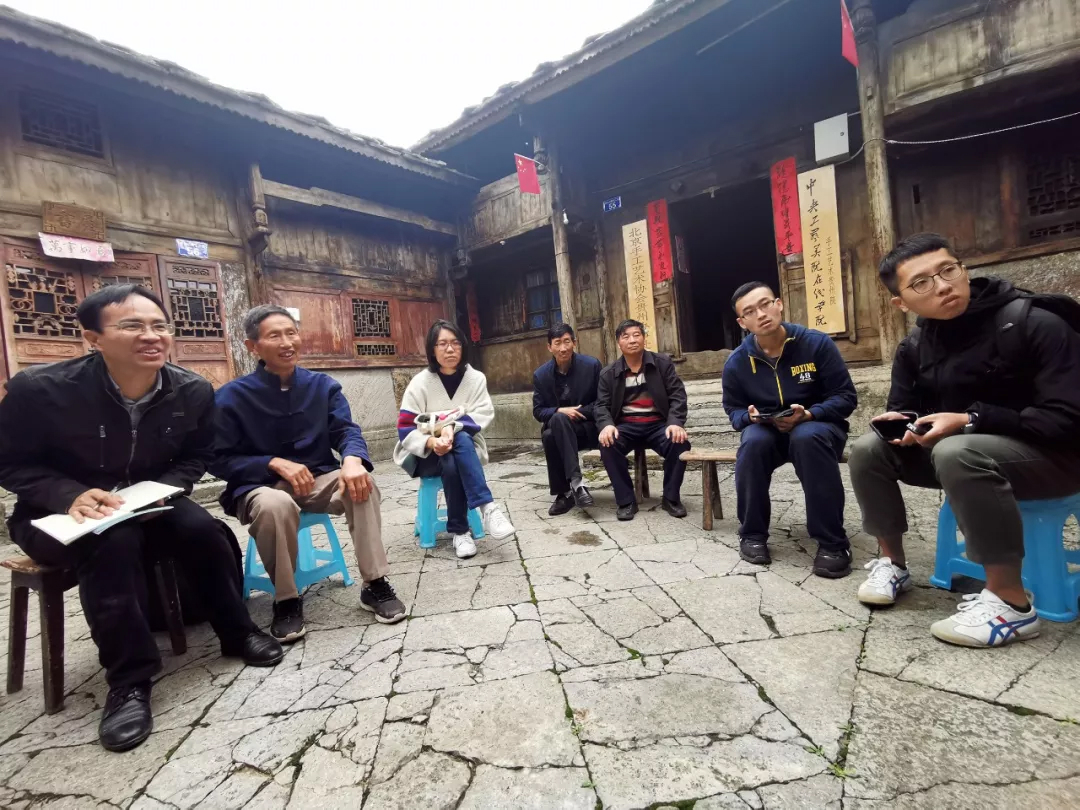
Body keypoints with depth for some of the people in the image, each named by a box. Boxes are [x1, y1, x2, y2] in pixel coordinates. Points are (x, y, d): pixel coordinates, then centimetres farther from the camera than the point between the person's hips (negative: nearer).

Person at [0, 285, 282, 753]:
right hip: (59, 514, -2)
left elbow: (196, 457, 4)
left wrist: (164, 488, -17)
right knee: (113, 544, -35)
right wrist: (72, 495, -26)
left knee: (202, 532, -26)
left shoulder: (192, 391, -10)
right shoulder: (39, 389, -18)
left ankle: (237, 634, 0)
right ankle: (128, 681, -21)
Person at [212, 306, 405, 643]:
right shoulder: (231, 396, -6)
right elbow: (219, 461, -7)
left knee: (361, 482, -29)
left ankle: (375, 585, -17)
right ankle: (286, 600, -14)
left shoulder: (323, 385, 2)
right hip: (260, 487, -2)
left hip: (318, 480, 2)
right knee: (276, 505, -38)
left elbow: (346, 430, -8)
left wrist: (352, 460, -32)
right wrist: (276, 464, -23)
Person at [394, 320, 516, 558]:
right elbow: (406, 430, -13)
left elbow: (479, 418, -15)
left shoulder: (476, 378, -5)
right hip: (425, 456, -1)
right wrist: (431, 442, -33)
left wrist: (452, 428, -34)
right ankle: (487, 507, -30)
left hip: (465, 449, 1)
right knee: (451, 462, -35)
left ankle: (460, 531, -28)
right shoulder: (420, 383, -9)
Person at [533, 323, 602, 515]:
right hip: (557, 429, 2)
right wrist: (560, 411, -19)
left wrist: (575, 412, -15)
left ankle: (567, 492, -29)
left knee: (559, 419, -34)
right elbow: (538, 411, 2)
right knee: (548, 436, -34)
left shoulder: (592, 365, -4)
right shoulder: (540, 375, 2)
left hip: (588, 427, -2)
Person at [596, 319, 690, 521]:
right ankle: (626, 501, -16)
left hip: (657, 424, 0)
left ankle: (671, 498, -7)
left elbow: (677, 395, -1)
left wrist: (676, 422, -21)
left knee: (680, 442, -31)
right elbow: (602, 405, 2)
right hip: (626, 426, 0)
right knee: (607, 444, -31)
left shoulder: (663, 363, 6)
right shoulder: (608, 373, 8)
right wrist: (606, 425, -23)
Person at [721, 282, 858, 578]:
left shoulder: (817, 343, -11)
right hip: (766, 430, 2)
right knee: (752, 442, -34)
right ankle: (753, 534, -17)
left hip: (817, 426, -1)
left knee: (808, 438, -38)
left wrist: (808, 415, -27)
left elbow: (845, 397, -9)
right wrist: (751, 417, -19)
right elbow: (733, 409, 5)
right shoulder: (736, 362, -4)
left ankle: (832, 542, -27)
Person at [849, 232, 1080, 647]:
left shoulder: (1034, 324, -18)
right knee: (869, 449, -14)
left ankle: (1011, 602, -24)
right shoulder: (913, 348, -1)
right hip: (966, 451, 6)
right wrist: (900, 424, -21)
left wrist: (971, 421, -30)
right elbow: (903, 409, 4)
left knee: (957, 452, -37)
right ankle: (892, 561, 1)